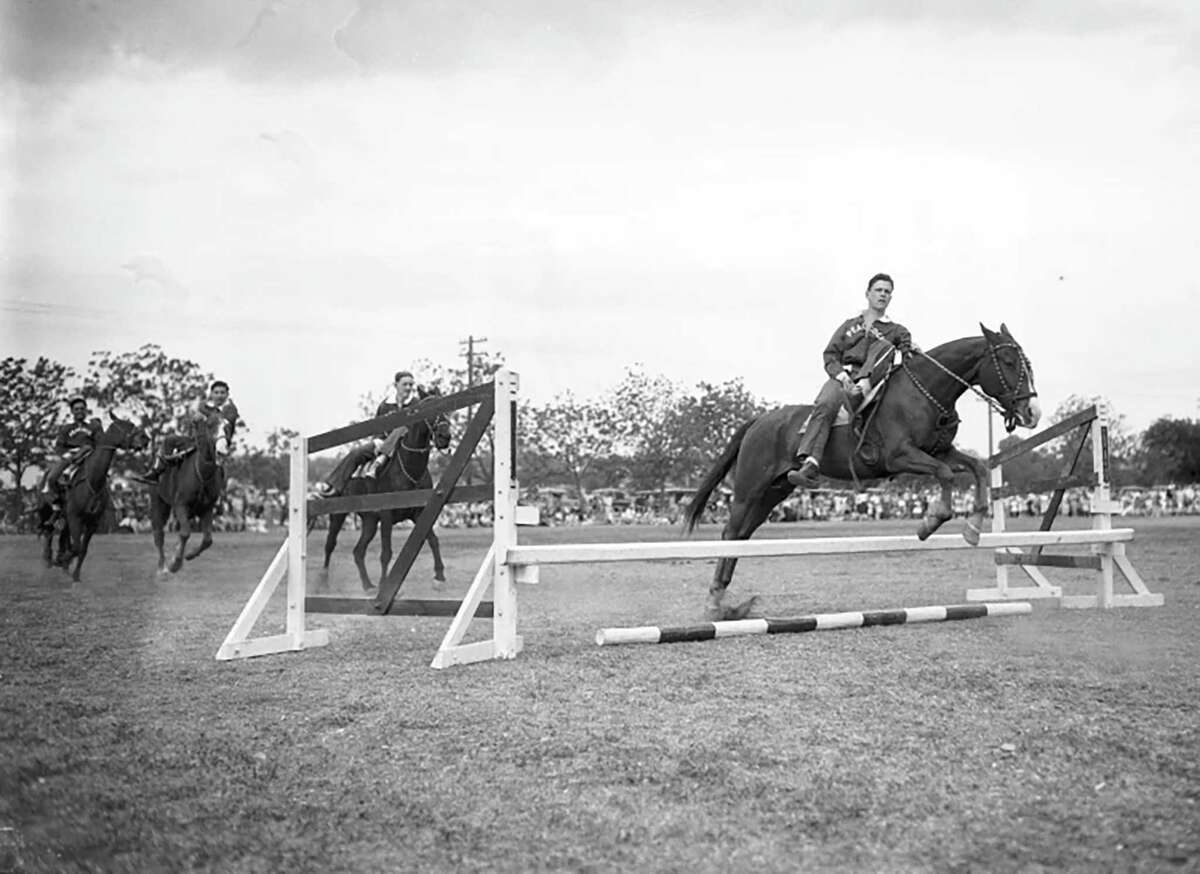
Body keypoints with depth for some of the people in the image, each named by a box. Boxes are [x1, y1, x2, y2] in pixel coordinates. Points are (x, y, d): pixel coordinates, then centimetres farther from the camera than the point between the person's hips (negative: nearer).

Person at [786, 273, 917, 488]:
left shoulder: (896, 331, 24)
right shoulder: (850, 326, 25)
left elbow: (907, 347, 6)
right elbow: (830, 355, 14)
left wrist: (910, 348, -20)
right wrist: (842, 376, -6)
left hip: (874, 379, 0)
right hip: (843, 376, 0)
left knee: (883, 345, -24)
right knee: (824, 405, -32)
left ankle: (863, 389, -47)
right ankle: (808, 463, -47)